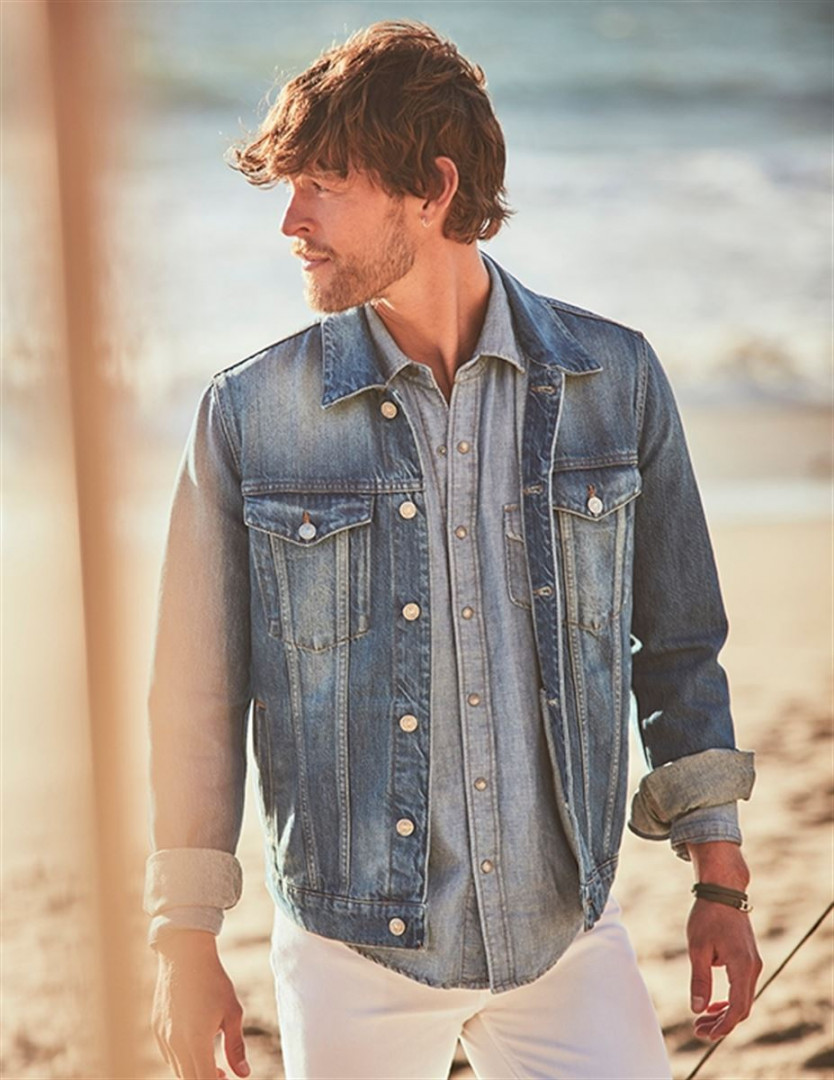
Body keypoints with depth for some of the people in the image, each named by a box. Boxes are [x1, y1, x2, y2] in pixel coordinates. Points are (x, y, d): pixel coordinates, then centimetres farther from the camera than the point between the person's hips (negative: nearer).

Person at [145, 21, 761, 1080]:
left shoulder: (613, 378, -1)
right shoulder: (250, 416, -5)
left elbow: (677, 647, 8)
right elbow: (197, 696, 2)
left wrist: (719, 882, 7)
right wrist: (185, 947, 2)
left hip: (567, 937, 1)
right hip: (353, 953, -1)